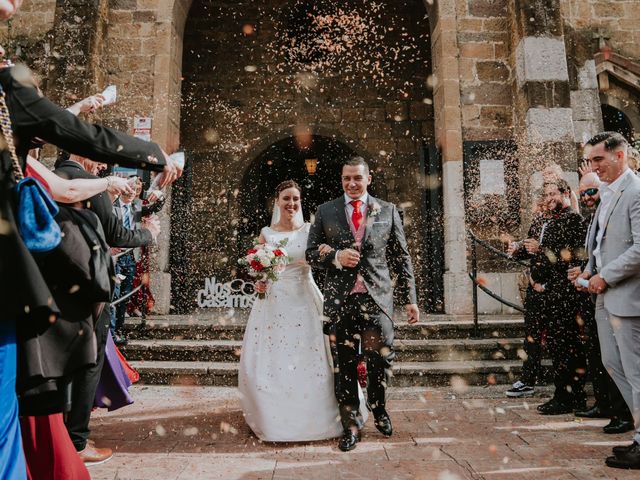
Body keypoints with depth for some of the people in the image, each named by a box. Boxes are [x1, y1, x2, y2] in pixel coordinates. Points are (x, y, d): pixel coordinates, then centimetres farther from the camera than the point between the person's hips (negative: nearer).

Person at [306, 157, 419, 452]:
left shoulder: (387, 211, 7)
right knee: (345, 365, 8)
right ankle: (351, 425, 26)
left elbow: (401, 258, 7)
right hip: (340, 298, 0)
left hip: (377, 297, 0)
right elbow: (311, 252, 8)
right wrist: (336, 257, -12)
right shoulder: (325, 211, 7)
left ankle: (379, 410, 37)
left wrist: (409, 299, 3)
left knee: (380, 361, 6)